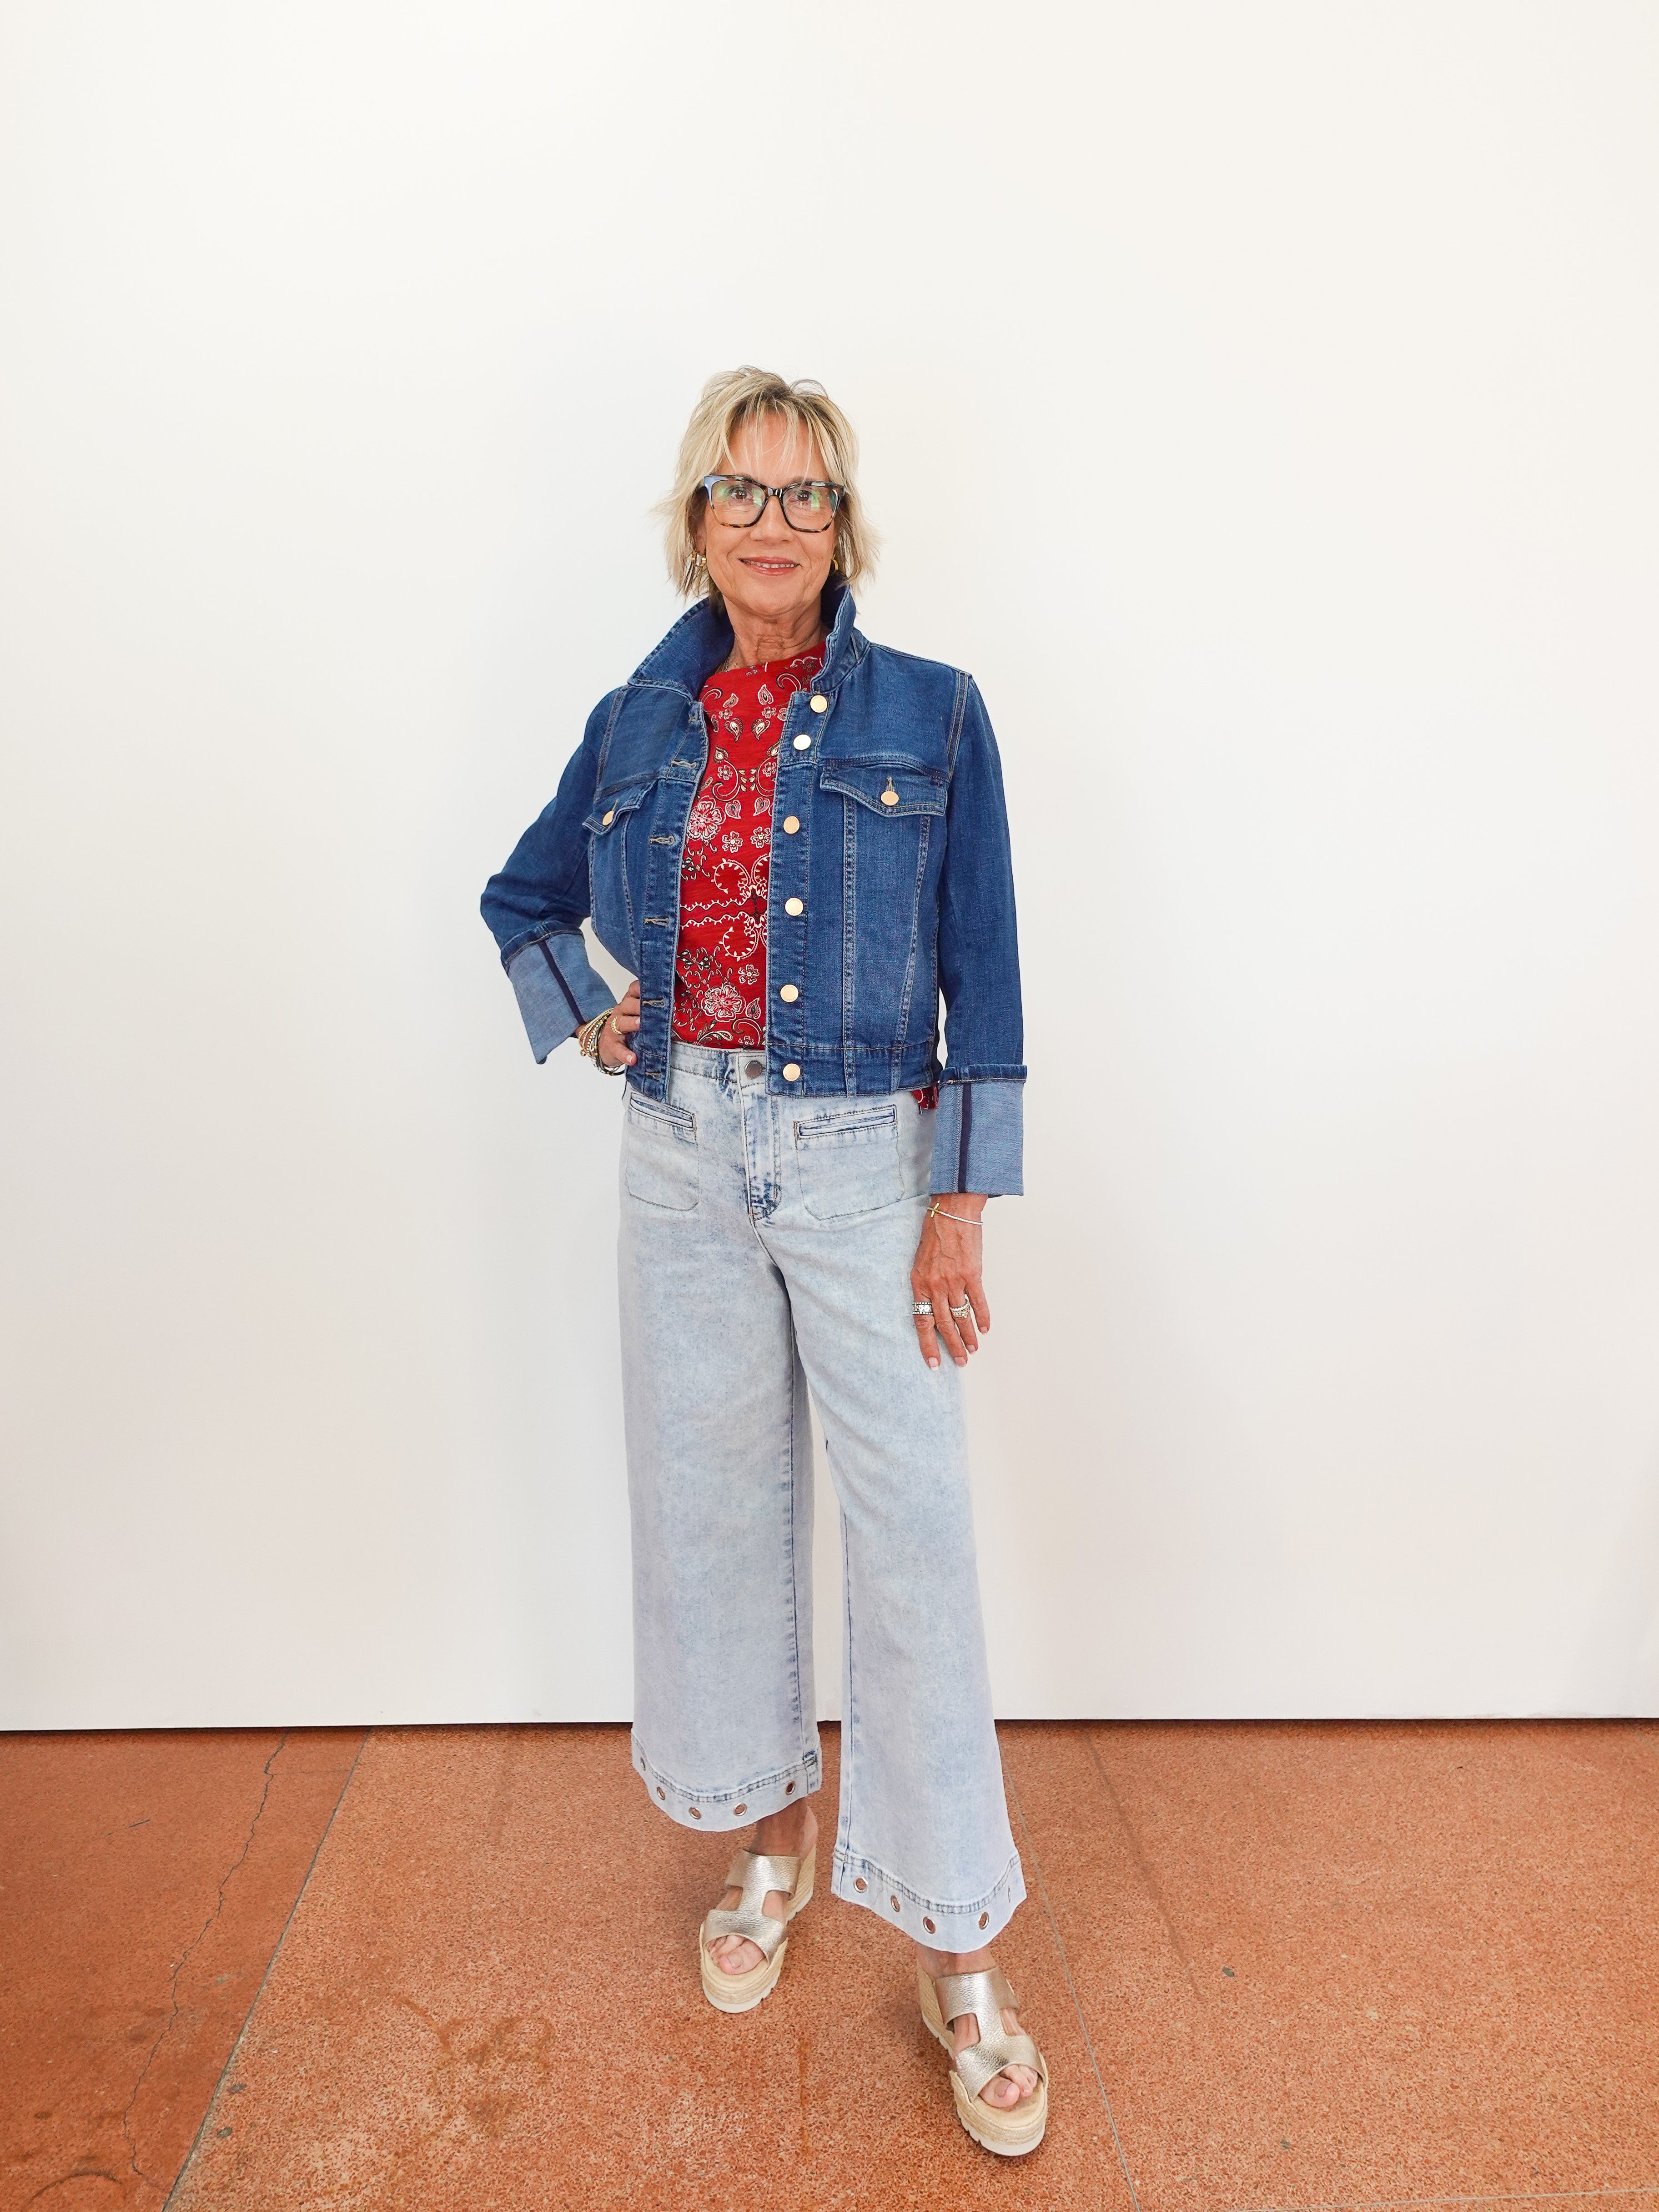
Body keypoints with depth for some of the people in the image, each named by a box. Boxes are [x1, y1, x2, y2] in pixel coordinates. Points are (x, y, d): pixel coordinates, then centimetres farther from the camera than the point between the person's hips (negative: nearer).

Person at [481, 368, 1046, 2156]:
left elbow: (983, 978, -3)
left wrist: (960, 1203, -8)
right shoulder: (638, 722, 7)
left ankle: (956, 1956, 18)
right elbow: (523, 898, 22)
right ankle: (773, 1839, 37)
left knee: (911, 1533, -1)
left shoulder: (931, 717, -2)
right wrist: (582, 1021, 5)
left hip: (863, 1159, -3)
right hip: (683, 1156, 4)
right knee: (715, 1506, 13)